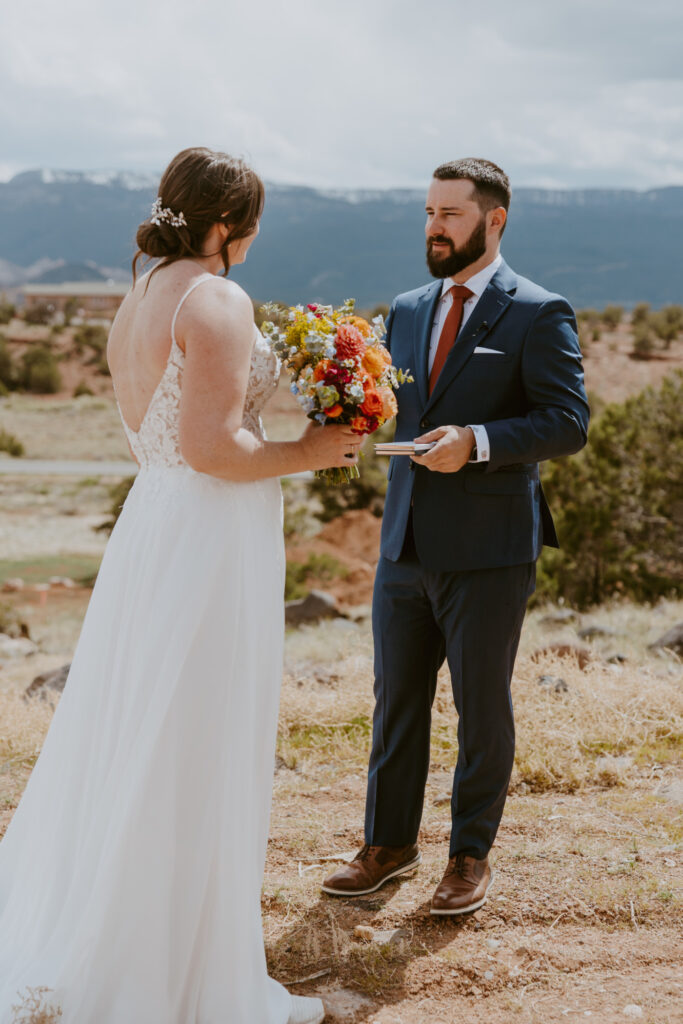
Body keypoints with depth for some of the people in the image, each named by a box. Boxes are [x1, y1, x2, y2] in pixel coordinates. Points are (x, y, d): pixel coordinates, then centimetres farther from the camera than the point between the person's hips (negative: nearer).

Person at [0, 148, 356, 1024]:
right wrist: (308, 452, -8)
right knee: (199, 763, 1)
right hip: (213, 541, -9)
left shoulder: (134, 305, 13)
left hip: (151, 527, 9)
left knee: (125, 742, 19)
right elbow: (211, 448, -22)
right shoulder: (217, 301, -15)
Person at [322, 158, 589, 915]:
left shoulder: (538, 315, -5)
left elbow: (568, 421, -13)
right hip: (406, 542, 6)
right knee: (395, 701, 13)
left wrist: (478, 442, -25)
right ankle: (389, 844, 29)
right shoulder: (407, 310, 13)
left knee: (482, 709, 8)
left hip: (487, 548, -5)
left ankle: (471, 855, 24)